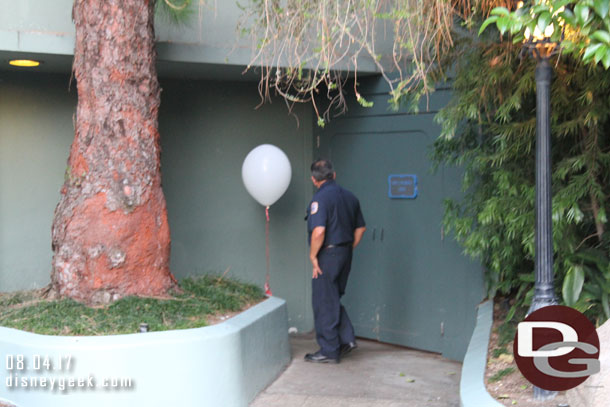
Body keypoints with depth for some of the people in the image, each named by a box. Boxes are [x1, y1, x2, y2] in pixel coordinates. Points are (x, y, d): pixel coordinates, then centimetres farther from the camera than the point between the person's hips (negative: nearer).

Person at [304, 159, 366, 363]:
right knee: (333, 300, 21)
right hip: (345, 254, 8)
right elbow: (360, 228, 15)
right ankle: (347, 339, 17)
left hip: (328, 255, -8)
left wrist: (313, 256, -14)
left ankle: (329, 351, 10)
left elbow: (319, 231, -26)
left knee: (324, 304, 3)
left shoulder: (320, 198, -15)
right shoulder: (349, 196, 10)